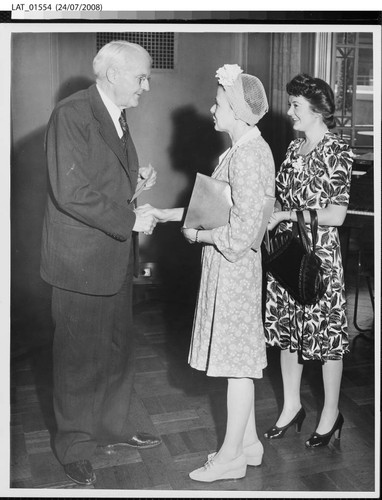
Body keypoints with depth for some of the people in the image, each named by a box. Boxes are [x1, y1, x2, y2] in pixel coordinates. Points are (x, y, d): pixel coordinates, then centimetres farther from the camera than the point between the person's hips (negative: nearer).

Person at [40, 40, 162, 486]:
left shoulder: (117, 115, 12)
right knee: (79, 356, 6)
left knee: (119, 347, 19)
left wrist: (134, 178, 5)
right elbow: (71, 192, -25)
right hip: (80, 260, -9)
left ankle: (113, 425, 39)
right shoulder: (71, 115, -17)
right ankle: (74, 445, 26)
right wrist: (129, 220, -20)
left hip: (116, 255, 9)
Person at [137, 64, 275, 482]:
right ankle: (248, 443, 30)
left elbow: (242, 232, -24)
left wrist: (199, 235, -9)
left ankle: (231, 455, 17)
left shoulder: (247, 156, -20)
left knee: (237, 359, 2)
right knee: (239, 357, 16)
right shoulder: (243, 149, 11)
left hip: (234, 265, -10)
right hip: (229, 265, 10)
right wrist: (163, 214, 14)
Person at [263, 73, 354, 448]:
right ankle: (292, 406, 30)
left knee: (326, 334, 6)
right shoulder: (294, 148, 9)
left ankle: (331, 413, 24)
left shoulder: (336, 151, -12)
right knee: (286, 331, 13)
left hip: (319, 255, -7)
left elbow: (336, 215, -16)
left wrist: (285, 215, -17)